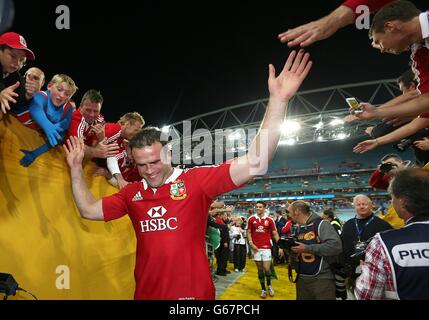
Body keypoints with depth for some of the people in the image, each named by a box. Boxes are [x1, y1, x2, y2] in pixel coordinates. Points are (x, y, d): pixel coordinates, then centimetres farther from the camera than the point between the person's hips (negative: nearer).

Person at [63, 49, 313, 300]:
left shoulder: (195, 180, -13)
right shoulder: (132, 194, 3)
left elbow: (255, 163, -22)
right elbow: (89, 210, 13)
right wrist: (76, 168, 5)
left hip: (193, 293, -4)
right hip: (145, 293, 5)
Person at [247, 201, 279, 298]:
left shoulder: (270, 220, 0)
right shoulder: (251, 219, 1)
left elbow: (275, 234, 2)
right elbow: (249, 232, 5)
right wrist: (251, 243, -8)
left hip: (266, 247, -1)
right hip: (256, 248, 1)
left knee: (267, 269, -3)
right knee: (260, 269, 8)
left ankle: (269, 285, 26)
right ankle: (263, 289, 23)